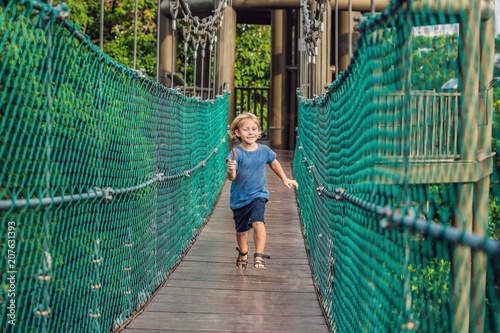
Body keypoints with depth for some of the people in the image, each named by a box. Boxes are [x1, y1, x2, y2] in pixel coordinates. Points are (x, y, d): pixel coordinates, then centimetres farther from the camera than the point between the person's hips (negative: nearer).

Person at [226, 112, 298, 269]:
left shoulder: (264, 150, -6)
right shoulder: (235, 153, -17)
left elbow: (273, 163, 16)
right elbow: (231, 177, -27)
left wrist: (284, 179, 25)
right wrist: (231, 170, -50)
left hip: (258, 194, 0)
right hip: (239, 197, 0)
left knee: (258, 222, -24)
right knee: (241, 229, 13)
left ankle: (259, 256, -18)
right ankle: (243, 253, 43)